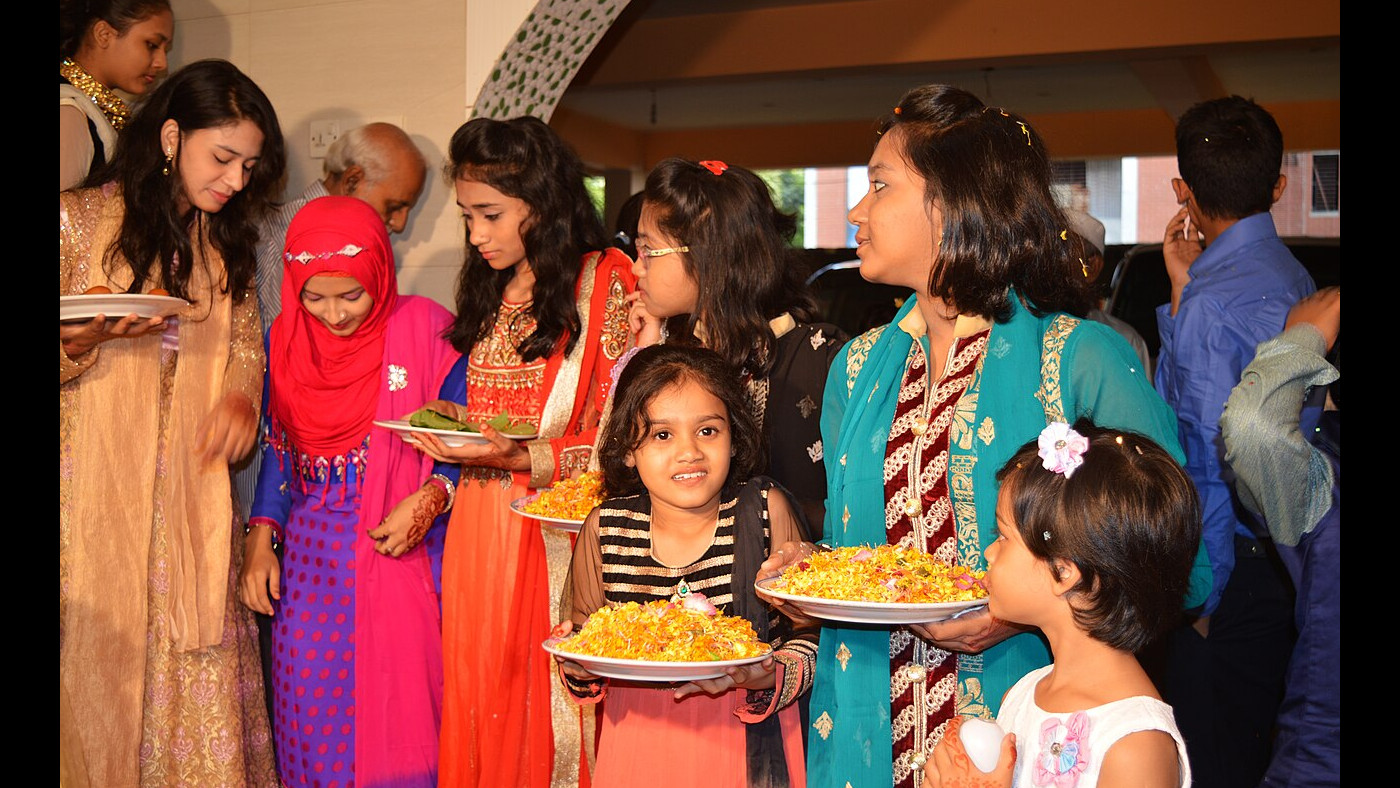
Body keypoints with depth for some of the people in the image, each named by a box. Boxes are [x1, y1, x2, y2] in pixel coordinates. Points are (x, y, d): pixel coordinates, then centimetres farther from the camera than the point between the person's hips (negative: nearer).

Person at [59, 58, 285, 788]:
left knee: (202, 690, 1)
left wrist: (242, 394, -4)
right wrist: (80, 344, -21)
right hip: (93, 498, -3)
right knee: (97, 672, 1)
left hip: (191, 501, 4)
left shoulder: (226, 245, 14)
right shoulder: (78, 221, 0)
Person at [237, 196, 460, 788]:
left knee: (398, 706, -2)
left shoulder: (425, 328, -6)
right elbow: (278, 447, 14)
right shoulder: (285, 339, 6)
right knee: (308, 707, 4)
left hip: (399, 547, -3)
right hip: (310, 561, 3)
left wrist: (431, 497, -17)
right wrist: (260, 539, 5)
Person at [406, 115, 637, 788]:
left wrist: (523, 458, -21)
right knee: (475, 712, 10)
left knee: (544, 708, 0)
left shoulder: (603, 285, -6)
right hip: (476, 534, 6)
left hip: (552, 538, -6)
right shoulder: (489, 293, 15)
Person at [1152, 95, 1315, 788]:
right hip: (1282, 559, 9)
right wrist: (1184, 288, 7)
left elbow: (1214, 463, -20)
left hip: (1229, 576, -9)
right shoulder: (1293, 277, 8)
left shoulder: (1212, 304, -20)